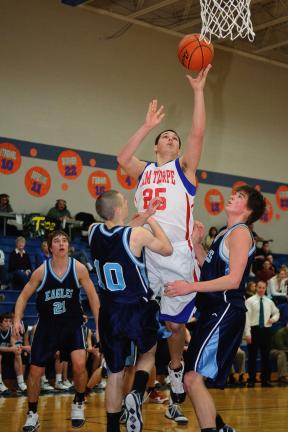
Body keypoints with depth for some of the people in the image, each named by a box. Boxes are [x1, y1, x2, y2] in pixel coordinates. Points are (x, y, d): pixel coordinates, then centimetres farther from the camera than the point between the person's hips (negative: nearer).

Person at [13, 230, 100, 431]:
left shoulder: (78, 268, -11)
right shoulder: (41, 271, -10)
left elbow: (93, 296, -1)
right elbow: (24, 296, 0)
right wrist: (17, 320, -14)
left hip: (72, 324, -1)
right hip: (47, 325, 1)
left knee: (79, 364, -20)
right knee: (36, 370, 2)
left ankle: (78, 404, 8)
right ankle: (32, 414, 23)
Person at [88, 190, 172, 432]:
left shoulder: (94, 232, -3)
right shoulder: (137, 235, -17)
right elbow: (167, 249, 0)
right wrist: (151, 220, 8)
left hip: (109, 312, 4)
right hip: (138, 310, -3)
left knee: (115, 372, 14)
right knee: (149, 353, 23)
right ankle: (137, 394, -3)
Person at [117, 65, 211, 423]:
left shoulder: (184, 167, 13)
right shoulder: (143, 171, 19)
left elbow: (198, 133, -1)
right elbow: (122, 158, -1)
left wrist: (198, 90, -4)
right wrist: (148, 125, 3)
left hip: (177, 256, -2)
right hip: (144, 255, 2)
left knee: (174, 323, 4)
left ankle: (176, 373, 22)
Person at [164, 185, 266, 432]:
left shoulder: (240, 233, -9)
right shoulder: (227, 233, 20)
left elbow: (233, 280, -19)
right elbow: (210, 269, 24)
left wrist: (191, 287, -23)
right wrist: (197, 243, 11)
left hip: (226, 312, -10)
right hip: (214, 311, 10)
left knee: (193, 377, -18)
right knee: (195, 377, 15)